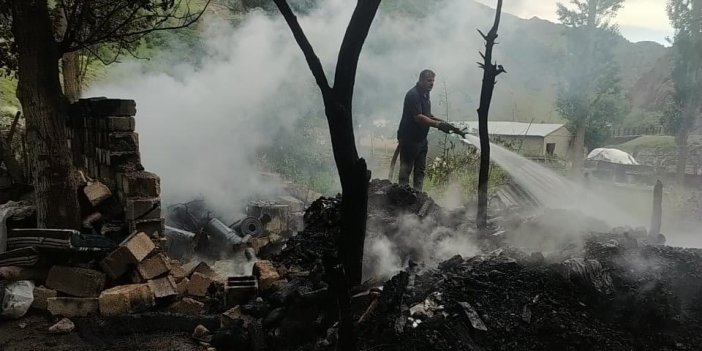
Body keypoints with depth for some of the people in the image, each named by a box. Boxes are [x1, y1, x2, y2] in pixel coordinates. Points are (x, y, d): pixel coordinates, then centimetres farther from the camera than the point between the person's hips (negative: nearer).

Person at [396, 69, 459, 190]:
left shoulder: (425, 95, 12)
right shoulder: (413, 95, -18)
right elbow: (418, 117, -26)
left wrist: (442, 122, 6)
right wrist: (438, 124, -29)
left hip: (421, 139, 9)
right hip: (409, 138, -9)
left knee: (420, 170, 12)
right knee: (406, 170, -3)